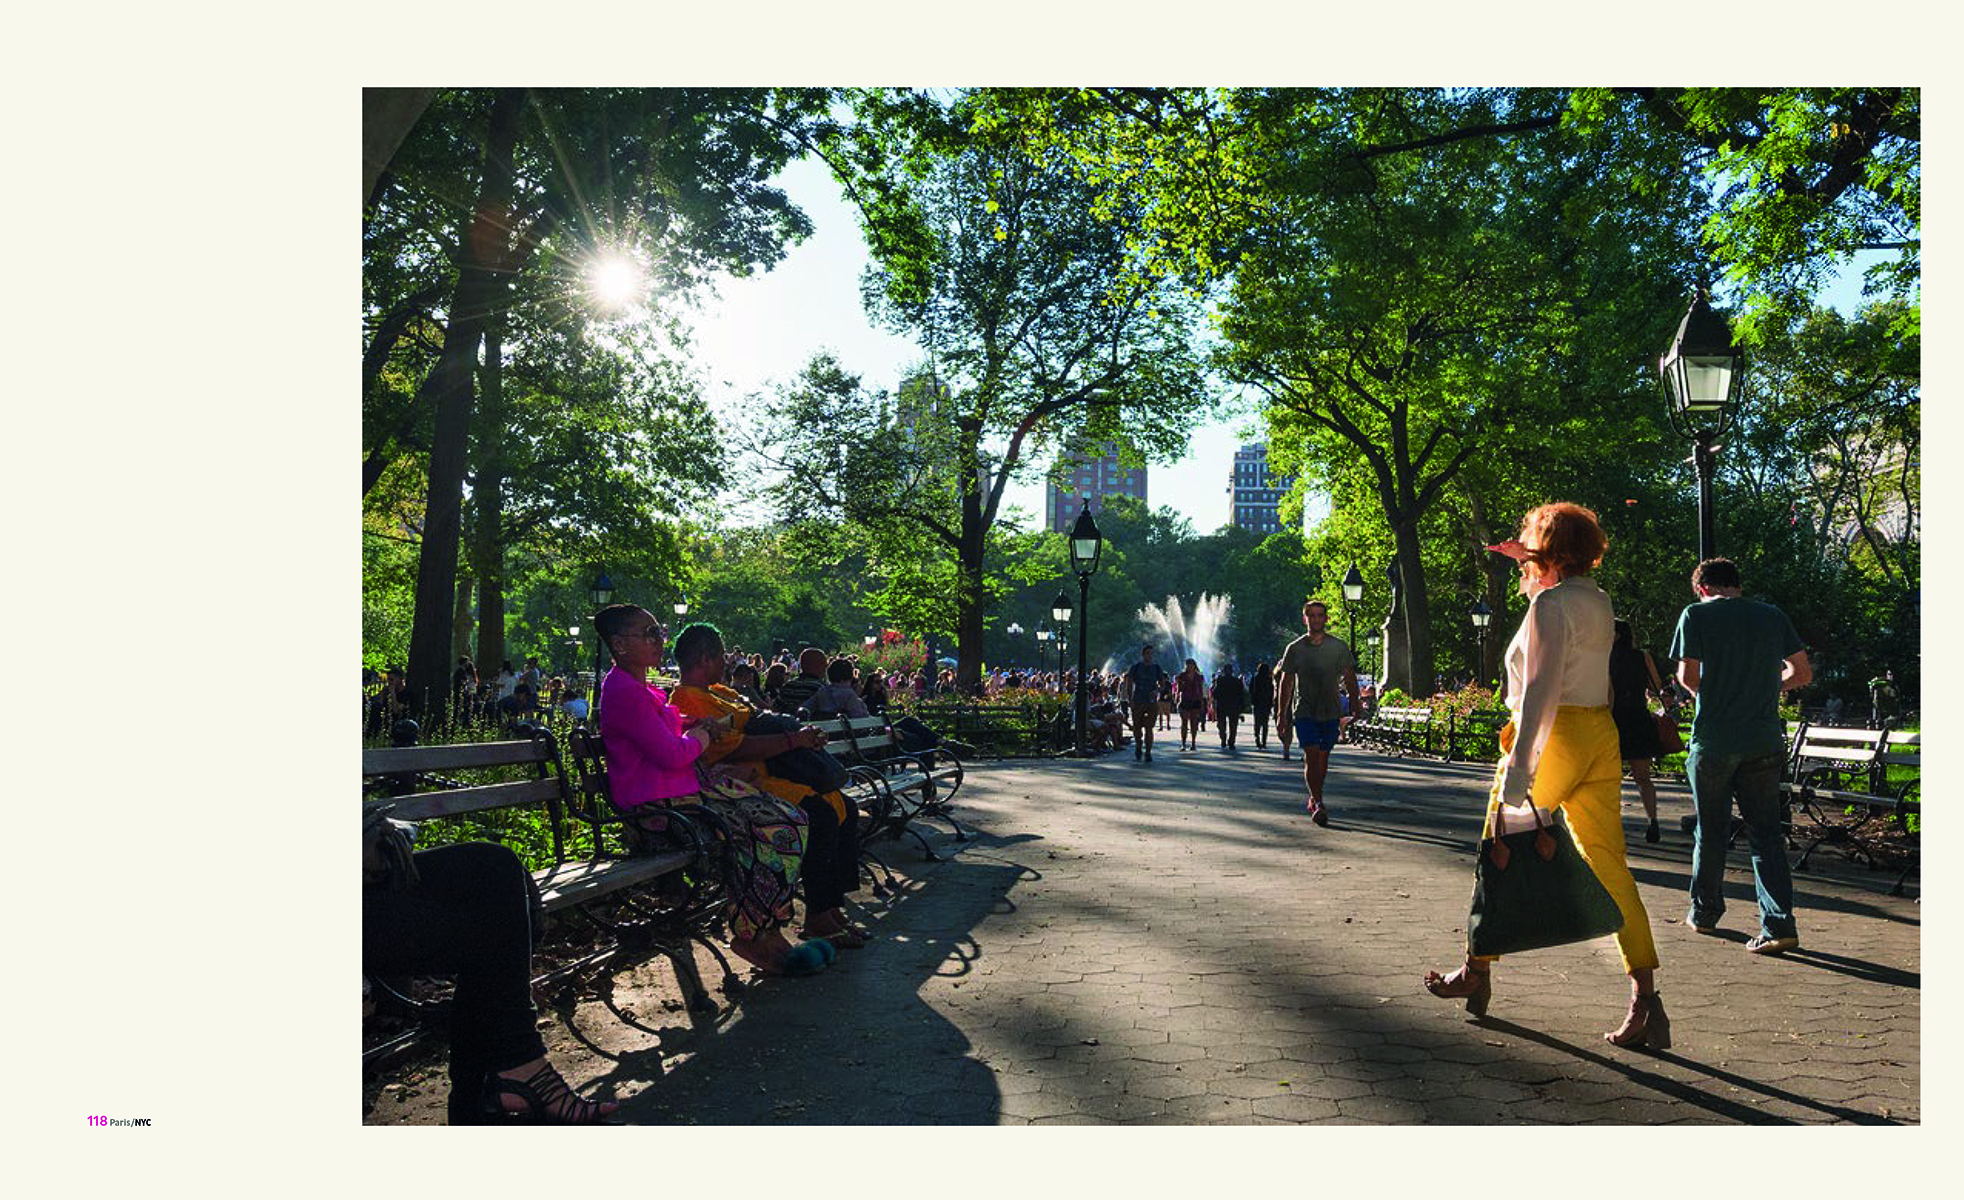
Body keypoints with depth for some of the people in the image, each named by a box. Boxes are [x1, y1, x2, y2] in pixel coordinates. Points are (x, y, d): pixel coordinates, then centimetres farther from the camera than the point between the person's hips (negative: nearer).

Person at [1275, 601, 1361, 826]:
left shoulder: (1339, 647, 4)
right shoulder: (1294, 649, 2)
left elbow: (1350, 679, 9)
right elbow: (1285, 683, 6)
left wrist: (1355, 708, 2)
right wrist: (1281, 715, 3)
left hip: (1331, 712, 2)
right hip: (1304, 712, -2)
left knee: (1323, 757, 8)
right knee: (1311, 755, -13)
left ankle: (1313, 799, 25)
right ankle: (1318, 804, -13)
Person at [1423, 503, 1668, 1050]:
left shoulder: (1550, 604, -14)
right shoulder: (1598, 600, 11)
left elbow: (1542, 689, -23)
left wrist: (1518, 766, -27)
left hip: (1555, 737, -8)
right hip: (1600, 736, 8)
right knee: (1609, 866, 5)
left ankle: (1477, 974, 23)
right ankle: (1645, 999, 0)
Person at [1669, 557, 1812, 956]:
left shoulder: (1696, 614, -4)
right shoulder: (1773, 616, 6)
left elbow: (1687, 676, -8)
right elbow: (1803, 672, 8)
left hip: (1713, 740, -2)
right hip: (1764, 740, 3)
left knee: (1711, 831, 11)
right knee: (1766, 832, 7)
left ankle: (1704, 912, 25)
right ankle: (1780, 925, -1)